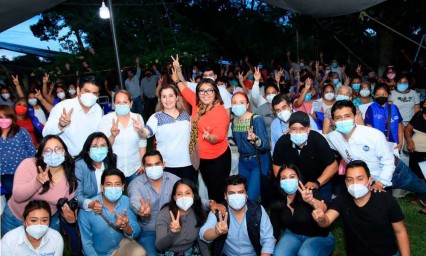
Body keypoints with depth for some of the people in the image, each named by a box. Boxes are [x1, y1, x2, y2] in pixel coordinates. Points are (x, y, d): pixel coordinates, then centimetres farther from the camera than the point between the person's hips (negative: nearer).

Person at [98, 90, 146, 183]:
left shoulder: (137, 118, -4)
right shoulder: (106, 119, -9)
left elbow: (142, 142, 4)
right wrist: (112, 136, -28)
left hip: (134, 168, 2)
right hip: (113, 169, -1)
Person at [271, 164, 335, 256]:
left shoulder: (310, 193, -21)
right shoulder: (277, 202, -8)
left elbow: (324, 210, -44)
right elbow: (274, 229, 3)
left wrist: (311, 201, -64)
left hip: (319, 237, -3)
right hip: (292, 234, 3)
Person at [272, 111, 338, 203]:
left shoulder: (318, 140, -22)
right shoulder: (282, 142, -17)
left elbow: (333, 166, -16)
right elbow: (277, 165, -1)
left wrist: (317, 183, -25)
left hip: (320, 183, -1)